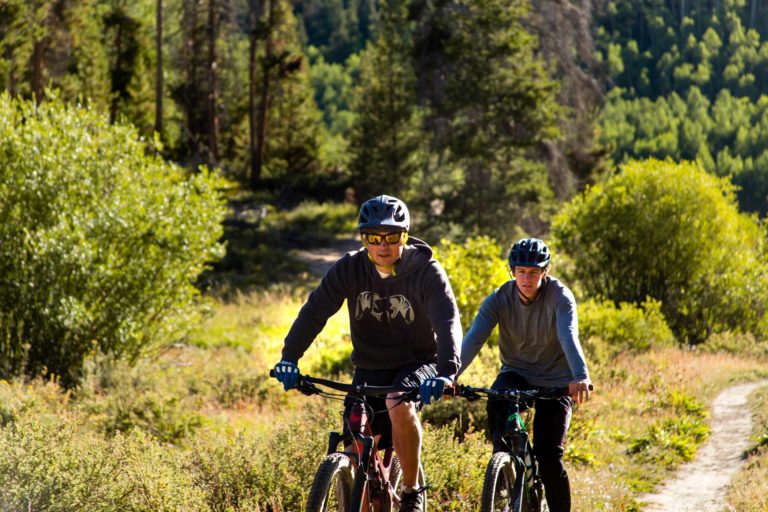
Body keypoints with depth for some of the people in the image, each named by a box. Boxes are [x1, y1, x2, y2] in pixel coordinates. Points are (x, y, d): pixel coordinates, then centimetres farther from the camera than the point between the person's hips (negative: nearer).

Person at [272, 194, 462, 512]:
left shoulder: (427, 272, -17)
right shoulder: (349, 269, -10)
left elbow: (448, 321, -28)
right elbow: (314, 311, -16)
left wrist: (446, 372, -45)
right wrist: (289, 358, -30)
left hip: (417, 363, -3)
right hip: (369, 369, 3)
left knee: (399, 405, -34)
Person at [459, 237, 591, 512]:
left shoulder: (560, 296, -20)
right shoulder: (499, 299, -14)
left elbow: (569, 337, -37)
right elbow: (473, 339, -26)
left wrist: (580, 376, -56)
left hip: (555, 380, -2)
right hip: (516, 373, 2)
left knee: (549, 456, -11)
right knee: (497, 404, -33)